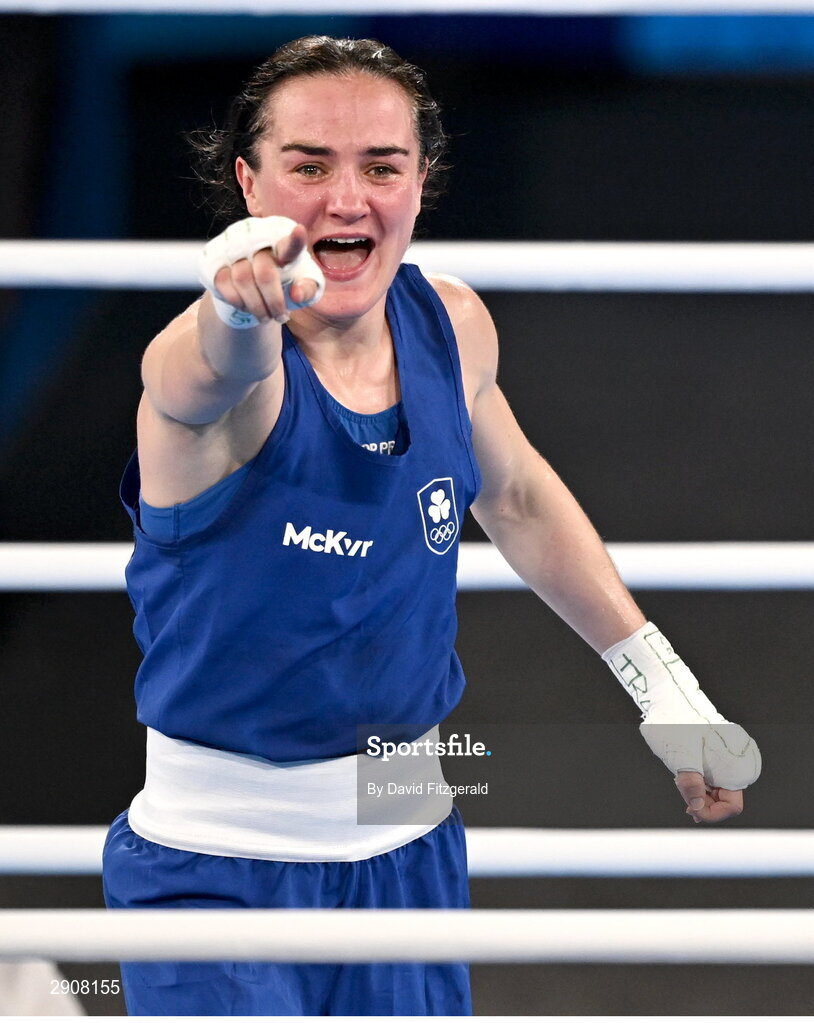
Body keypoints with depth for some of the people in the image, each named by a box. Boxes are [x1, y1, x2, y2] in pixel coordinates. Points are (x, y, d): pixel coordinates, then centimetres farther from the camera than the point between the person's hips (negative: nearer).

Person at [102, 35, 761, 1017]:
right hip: (220, 862, -5)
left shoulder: (452, 326, -1)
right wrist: (245, 305, -70)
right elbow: (216, 371, -46)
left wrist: (661, 683, 19)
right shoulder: (202, 363, -20)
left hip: (415, 852, 6)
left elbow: (517, 496, 18)